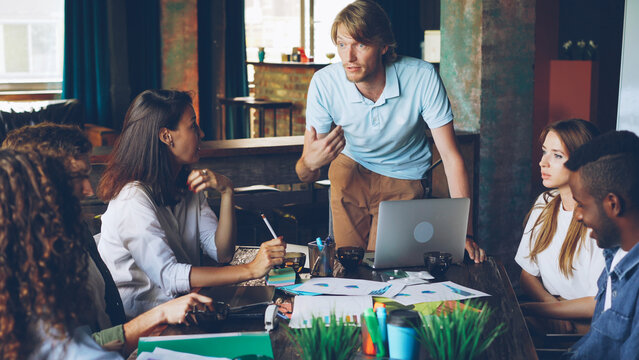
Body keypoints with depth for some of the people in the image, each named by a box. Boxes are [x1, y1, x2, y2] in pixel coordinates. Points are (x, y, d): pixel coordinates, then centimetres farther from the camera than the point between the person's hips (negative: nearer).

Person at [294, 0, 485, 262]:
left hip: (403, 180, -1)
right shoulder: (324, 83, -24)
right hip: (350, 170, 1)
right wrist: (311, 163, -46)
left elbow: (451, 157, -24)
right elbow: (305, 177, -20)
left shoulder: (422, 78, -28)